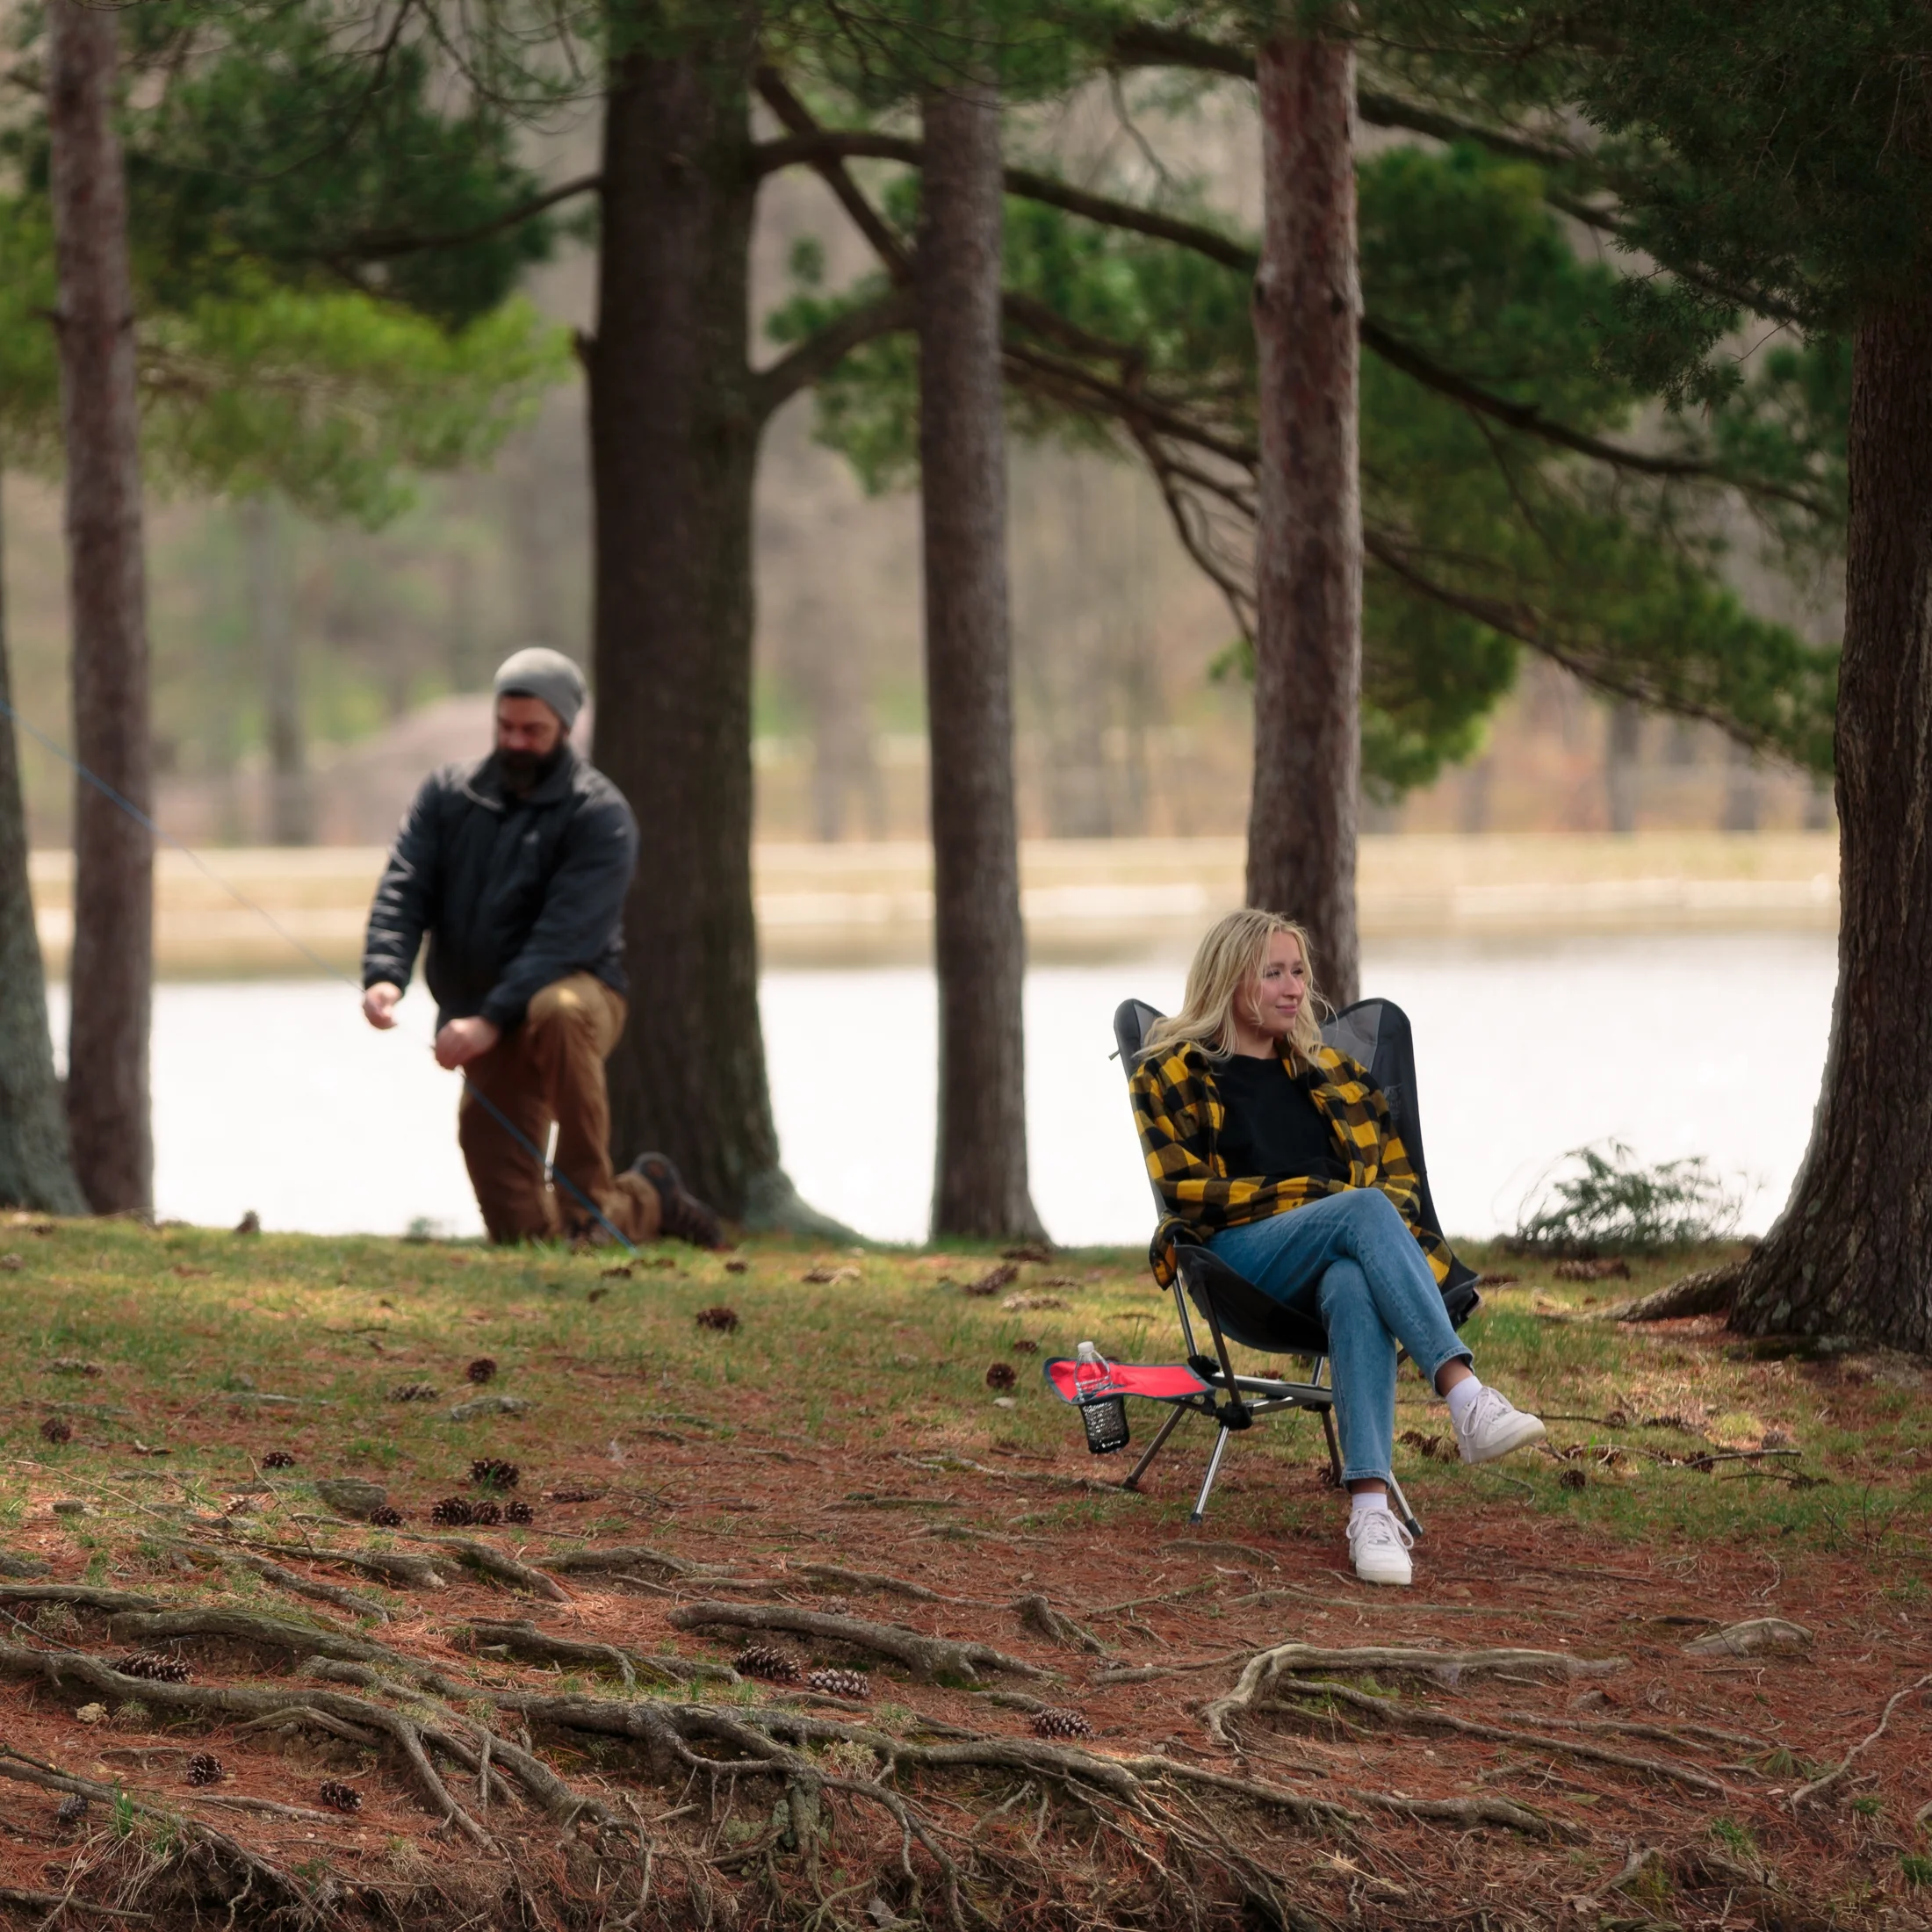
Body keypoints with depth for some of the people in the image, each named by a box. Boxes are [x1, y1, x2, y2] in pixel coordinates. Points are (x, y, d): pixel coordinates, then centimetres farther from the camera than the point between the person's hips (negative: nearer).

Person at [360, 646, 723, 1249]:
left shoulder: (599, 814, -9)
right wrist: (385, 974, -24)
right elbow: (403, 889, -4)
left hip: (575, 991, -4)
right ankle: (645, 1203, 26)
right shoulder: (448, 793, 6)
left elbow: (566, 934, -20)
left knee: (559, 1013, -43)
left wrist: (493, 1019, -31)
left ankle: (588, 1204, -33)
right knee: (518, 1231, -4)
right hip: (487, 1037, 4)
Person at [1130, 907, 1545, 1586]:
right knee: (1363, 1212, -36)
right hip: (1240, 1255, -3)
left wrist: (1390, 1216, -1)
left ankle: (1370, 1505, -57)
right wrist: (1310, 1194, -8)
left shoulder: (1334, 1076, 29)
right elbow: (1185, 1188, 1)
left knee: (1353, 1289, -39)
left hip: (1341, 1259, 3)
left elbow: (1400, 1177, 25)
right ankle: (1467, 1401, -53)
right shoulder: (1173, 1074, 15)